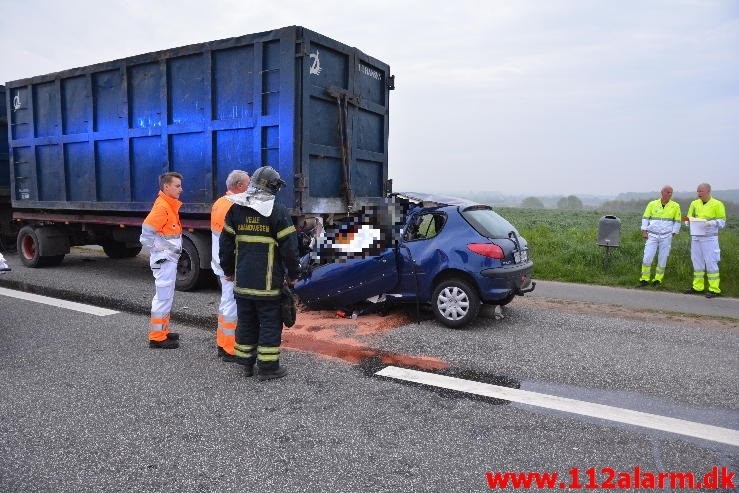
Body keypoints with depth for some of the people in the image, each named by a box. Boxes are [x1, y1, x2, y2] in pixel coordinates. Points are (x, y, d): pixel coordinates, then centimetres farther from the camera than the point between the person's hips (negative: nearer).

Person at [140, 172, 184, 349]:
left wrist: (174, 252, 11)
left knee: (165, 296, 17)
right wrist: (160, 253, -17)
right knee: (164, 298, -4)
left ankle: (162, 331, 29)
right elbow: (146, 234, -24)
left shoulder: (170, 205, 11)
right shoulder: (161, 207, -18)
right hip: (164, 261, -10)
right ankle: (157, 338, 3)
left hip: (170, 260, 10)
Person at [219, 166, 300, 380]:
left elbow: (226, 243, 10)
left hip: (242, 280, 5)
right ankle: (268, 367, 11)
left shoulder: (235, 209, 5)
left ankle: (246, 363, 26)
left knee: (246, 322, 16)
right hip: (268, 282, -5)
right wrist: (292, 274, 1)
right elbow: (289, 247, -11)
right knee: (270, 323, 5)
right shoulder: (278, 211, -10)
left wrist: (228, 270, 20)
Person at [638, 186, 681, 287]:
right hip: (652, 235, 0)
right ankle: (644, 279, 4)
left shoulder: (675, 206, 3)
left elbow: (677, 221, 8)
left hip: (666, 237, 0)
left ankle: (658, 280, 14)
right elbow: (645, 218, 7)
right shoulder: (652, 204, 3)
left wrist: (673, 234, 1)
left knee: (662, 259, 3)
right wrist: (644, 231, -1)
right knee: (647, 258, -6)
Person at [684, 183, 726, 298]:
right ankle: (697, 287, 16)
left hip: (709, 238, -5)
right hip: (695, 237, 5)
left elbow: (722, 222, -2)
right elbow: (689, 218, 16)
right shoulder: (694, 203, 12)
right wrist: (690, 220, -7)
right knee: (697, 262, 9)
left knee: (711, 263, -5)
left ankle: (714, 289, 0)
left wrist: (711, 223, -20)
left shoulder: (717, 204, -1)